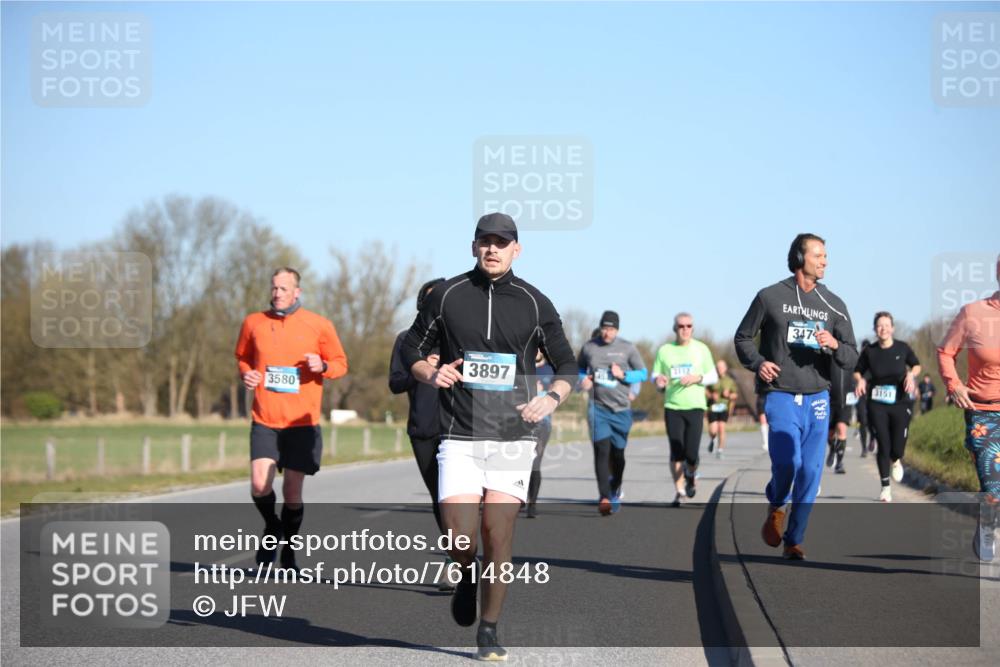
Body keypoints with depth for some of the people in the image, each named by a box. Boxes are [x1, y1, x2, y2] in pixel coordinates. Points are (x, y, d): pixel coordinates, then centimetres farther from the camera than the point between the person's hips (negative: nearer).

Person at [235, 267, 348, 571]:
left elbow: (341, 363, 9)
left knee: (292, 492, 1)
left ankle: (289, 549, 23)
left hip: (302, 422, -1)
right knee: (259, 486, -15)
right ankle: (272, 528, 17)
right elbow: (242, 357, 22)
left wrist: (322, 366, -12)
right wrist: (246, 374, 1)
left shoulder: (319, 325, 1)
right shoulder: (253, 323, 6)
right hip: (264, 420, 1)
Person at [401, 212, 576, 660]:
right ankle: (468, 578, 24)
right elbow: (411, 350, 14)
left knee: (498, 539, -4)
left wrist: (553, 397, -10)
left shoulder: (534, 304, 4)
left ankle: (489, 631, 13)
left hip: (512, 438, 0)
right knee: (460, 541, -11)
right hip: (459, 439, 0)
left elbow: (567, 365, 11)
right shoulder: (447, 296, 4)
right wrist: (430, 373, -8)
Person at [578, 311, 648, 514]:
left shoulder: (627, 348, 0)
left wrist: (623, 375, -13)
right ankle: (604, 497, -21)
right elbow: (578, 369, 19)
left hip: (621, 408, 1)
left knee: (617, 453, 10)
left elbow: (643, 373, 4)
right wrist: (583, 379, -3)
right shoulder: (589, 347, 3)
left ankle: (615, 490, 37)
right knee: (601, 450, -16)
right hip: (598, 407, -1)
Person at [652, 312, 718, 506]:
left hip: (695, 406, -1)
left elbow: (713, 376, 9)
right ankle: (679, 491, 10)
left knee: (691, 453, -8)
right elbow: (655, 374, 11)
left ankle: (690, 476, 25)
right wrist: (659, 381, -13)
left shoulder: (701, 349, 6)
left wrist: (697, 378, -11)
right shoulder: (664, 350, 6)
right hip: (672, 407, 1)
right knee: (676, 452, -4)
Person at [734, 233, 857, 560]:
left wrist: (834, 345, -15)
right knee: (787, 461, -20)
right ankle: (776, 506, 13)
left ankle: (794, 540, 12)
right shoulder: (770, 297, 2)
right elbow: (742, 337, 11)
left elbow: (851, 358, 8)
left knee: (810, 472, 0)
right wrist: (757, 362, -8)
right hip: (781, 396, -3)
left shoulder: (834, 305, 9)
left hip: (818, 399, 3)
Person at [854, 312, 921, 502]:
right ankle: (885, 487, 11)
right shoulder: (869, 352, -2)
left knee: (897, 449, -4)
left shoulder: (902, 348, -3)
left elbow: (917, 365, 12)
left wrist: (911, 374, -8)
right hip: (877, 405, 0)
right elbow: (858, 371, 11)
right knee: (883, 446, -3)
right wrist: (860, 380, -11)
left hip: (900, 403, 0)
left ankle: (896, 461, 35)